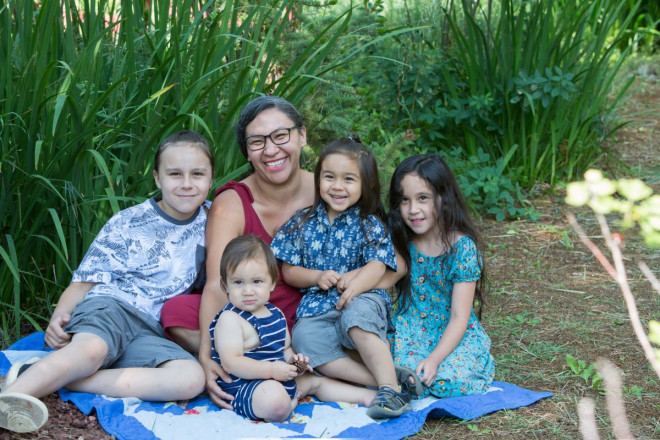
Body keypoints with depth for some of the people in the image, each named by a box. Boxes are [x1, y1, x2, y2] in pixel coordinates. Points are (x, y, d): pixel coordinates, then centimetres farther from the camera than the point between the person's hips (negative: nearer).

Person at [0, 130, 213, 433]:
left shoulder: (210, 221, 15)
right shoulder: (126, 223, 6)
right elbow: (85, 280, 4)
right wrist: (59, 317, -14)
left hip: (151, 333, 3)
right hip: (108, 306, -2)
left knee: (192, 379, -32)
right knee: (91, 350, -40)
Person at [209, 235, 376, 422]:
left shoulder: (276, 314, 11)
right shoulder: (229, 319, -16)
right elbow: (231, 362, -25)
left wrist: (293, 359, 1)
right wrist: (271, 370, -29)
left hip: (281, 379, 9)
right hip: (245, 386, -9)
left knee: (316, 380, 20)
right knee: (275, 398, -37)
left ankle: (366, 396, 36)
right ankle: (293, 401, -4)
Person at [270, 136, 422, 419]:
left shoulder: (370, 224, 7)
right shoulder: (303, 223, 14)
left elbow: (377, 266, -7)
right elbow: (289, 271, 12)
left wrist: (354, 283, -28)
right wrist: (317, 277, -8)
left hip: (362, 298, -2)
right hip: (317, 305, 2)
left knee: (358, 314, -38)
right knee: (304, 338, -31)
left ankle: (390, 387, -36)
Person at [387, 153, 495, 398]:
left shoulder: (463, 248, -13)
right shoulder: (401, 242, 0)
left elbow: (459, 318, -16)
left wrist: (434, 359, -28)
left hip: (455, 336, -2)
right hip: (410, 334, 2)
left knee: (448, 380, -29)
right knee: (402, 368, -29)